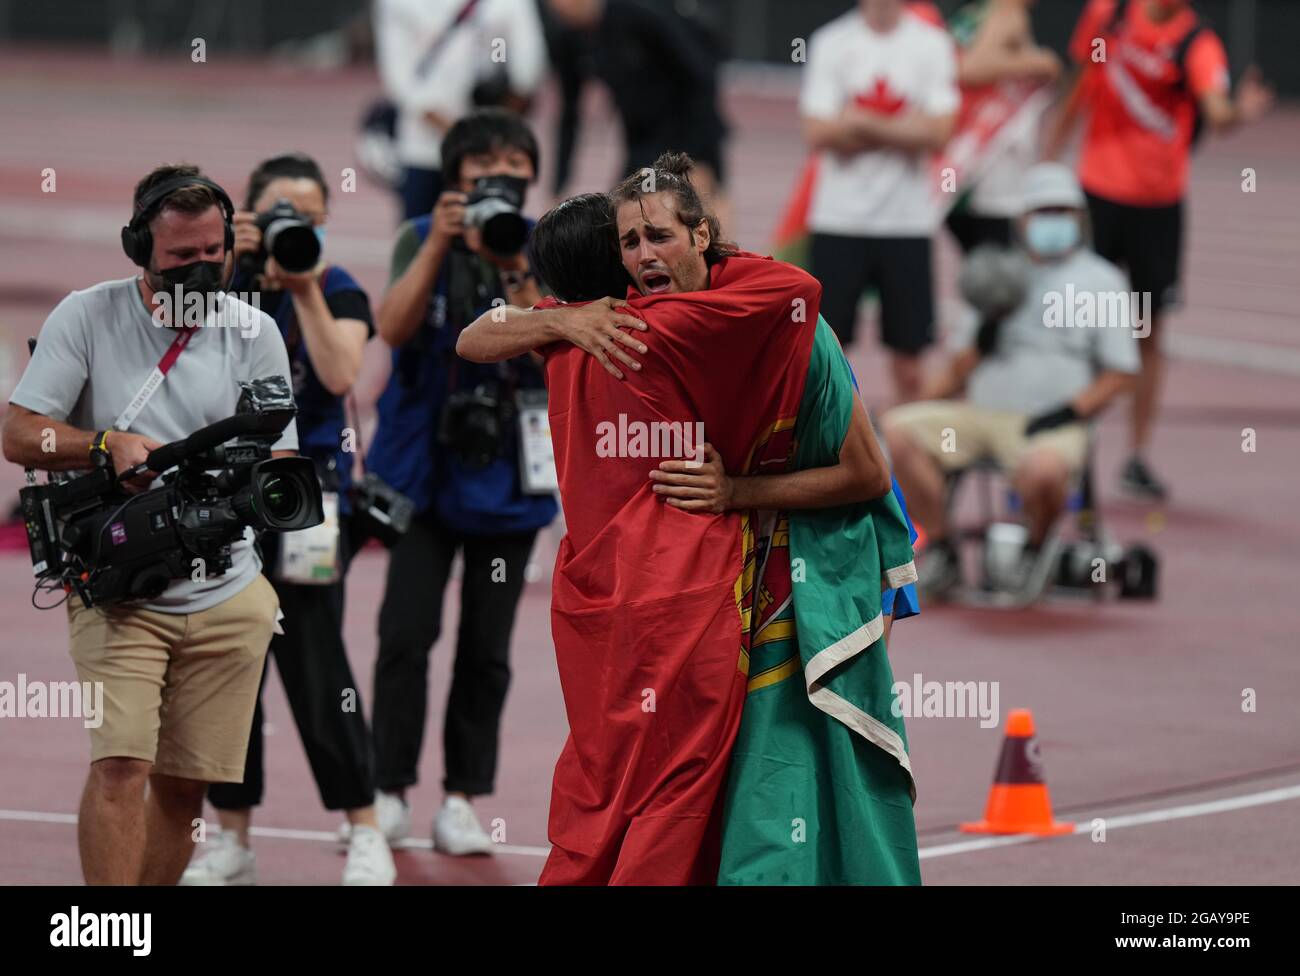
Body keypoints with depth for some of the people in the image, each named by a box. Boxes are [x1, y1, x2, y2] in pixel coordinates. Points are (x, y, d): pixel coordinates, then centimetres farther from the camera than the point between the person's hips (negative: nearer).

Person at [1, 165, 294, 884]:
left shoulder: (253, 333, 4)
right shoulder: (87, 317, -1)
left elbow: (279, 464, 4)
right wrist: (110, 443, -19)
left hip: (225, 595, 3)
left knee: (183, 787, 5)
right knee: (119, 766, -17)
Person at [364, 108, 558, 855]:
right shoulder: (423, 241, -1)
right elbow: (394, 327, -15)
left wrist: (516, 274, -24)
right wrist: (441, 244, -22)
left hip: (507, 471, 1)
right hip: (425, 461, -1)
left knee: (487, 647, 5)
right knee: (406, 633, -7)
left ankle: (464, 799, 13)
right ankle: (390, 792, 4)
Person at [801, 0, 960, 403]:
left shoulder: (931, 45, 0)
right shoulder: (831, 42, 0)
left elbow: (937, 133, -10)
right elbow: (819, 134, -8)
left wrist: (860, 122, -12)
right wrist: (902, 129, -10)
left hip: (908, 220, 0)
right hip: (839, 219, 0)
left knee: (908, 351, 4)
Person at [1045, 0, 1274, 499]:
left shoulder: (1197, 44, -12)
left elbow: (1215, 111, -29)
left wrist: (1238, 113, -51)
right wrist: (1055, 141, 21)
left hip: (1157, 203, -2)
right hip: (1097, 190, 2)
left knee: (1149, 334, 4)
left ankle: (1138, 458, 13)